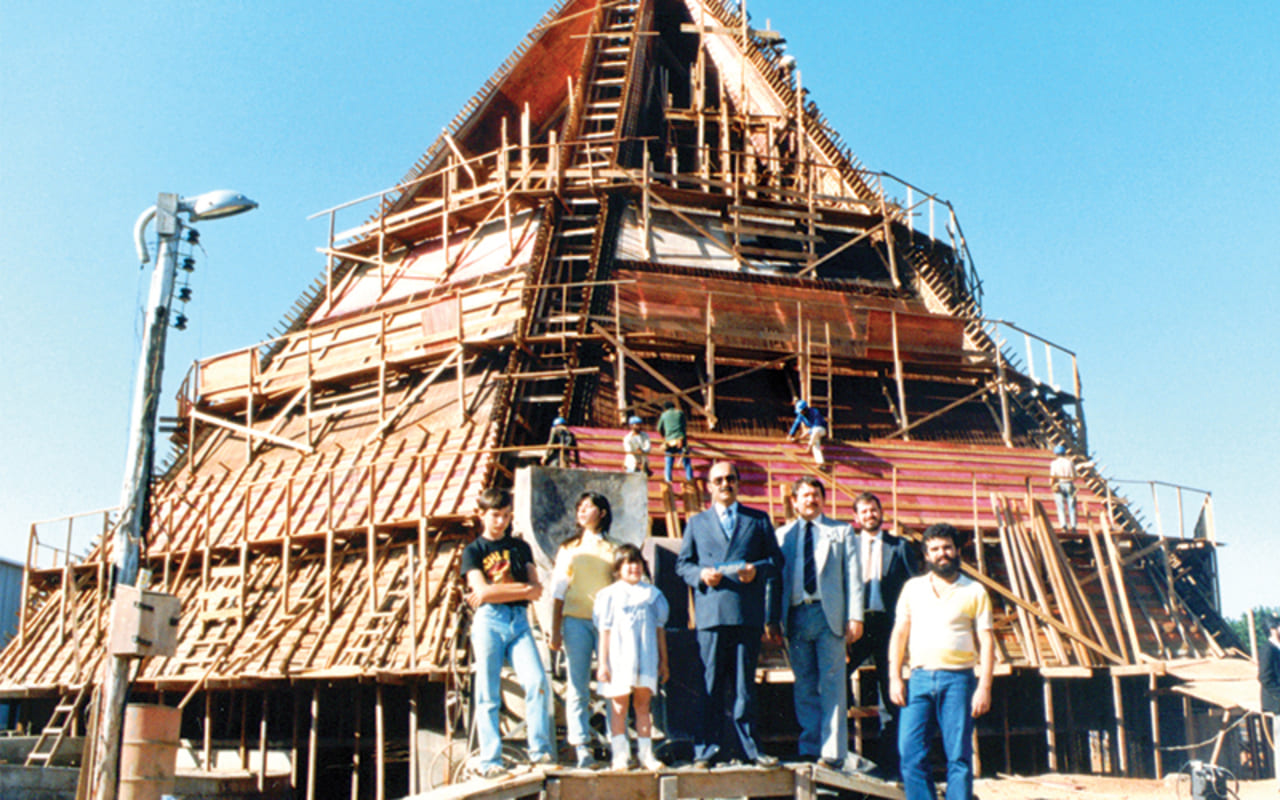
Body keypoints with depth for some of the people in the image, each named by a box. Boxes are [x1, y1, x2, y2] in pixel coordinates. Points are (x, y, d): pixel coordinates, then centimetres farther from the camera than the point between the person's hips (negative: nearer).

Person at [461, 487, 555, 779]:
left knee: (537, 682, -16)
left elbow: (536, 590, 9)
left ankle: (540, 750, -9)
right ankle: (490, 762, 3)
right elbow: (483, 592, -7)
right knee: (489, 696, -2)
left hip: (519, 622, 2)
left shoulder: (520, 547, 18)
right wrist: (521, 587, -2)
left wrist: (498, 592, -3)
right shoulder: (473, 551, 8)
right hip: (489, 622, -2)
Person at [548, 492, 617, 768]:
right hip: (576, 620, 1)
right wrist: (555, 630, 1)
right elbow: (558, 592, 10)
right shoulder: (568, 549, 14)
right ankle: (581, 749, -2)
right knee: (578, 686, -3)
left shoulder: (612, 549, 12)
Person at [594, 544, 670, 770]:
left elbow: (659, 628, 15)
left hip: (646, 659, 2)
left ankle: (645, 753, 11)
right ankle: (620, 754, 4)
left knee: (643, 705, 6)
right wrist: (602, 663, -2)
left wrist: (663, 660, 14)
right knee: (619, 706, 0)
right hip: (619, 659, -2)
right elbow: (605, 631, 1)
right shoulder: (611, 595, 2)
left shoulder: (652, 593, 11)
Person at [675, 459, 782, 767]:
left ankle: (747, 746, 11)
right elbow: (683, 563, 15)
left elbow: (775, 558, 12)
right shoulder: (696, 523, 18)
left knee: (744, 683, 3)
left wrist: (757, 569, -8)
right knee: (711, 684, -1)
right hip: (711, 612, 0)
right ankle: (706, 748, 5)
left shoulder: (758, 520, 16)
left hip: (748, 613, 0)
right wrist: (700, 575, -5)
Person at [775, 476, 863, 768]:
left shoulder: (842, 531, 12)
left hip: (829, 614, -2)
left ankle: (832, 753, -3)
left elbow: (853, 576, 6)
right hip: (796, 615, 2)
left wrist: (855, 617, -5)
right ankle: (809, 749, 11)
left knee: (832, 684, -5)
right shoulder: (782, 535, 16)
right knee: (805, 686, 4)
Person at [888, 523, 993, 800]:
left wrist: (985, 687, -7)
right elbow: (899, 634, 12)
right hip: (920, 678, 2)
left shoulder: (974, 591, 7)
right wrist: (894, 678, 3)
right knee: (910, 752, -4)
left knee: (958, 755, -1)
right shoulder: (913, 588, 13)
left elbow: (986, 642, 2)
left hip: (958, 679, -2)